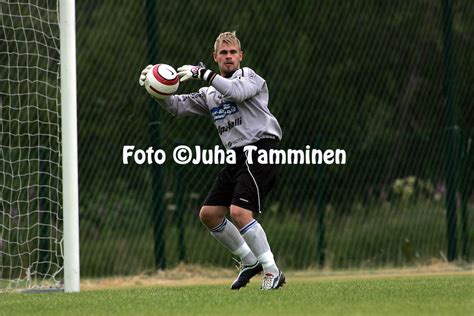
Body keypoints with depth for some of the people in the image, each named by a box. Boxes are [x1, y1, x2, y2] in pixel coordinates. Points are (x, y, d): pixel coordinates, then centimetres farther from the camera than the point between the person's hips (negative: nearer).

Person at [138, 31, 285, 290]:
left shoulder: (249, 76, 0)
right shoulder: (209, 93, 20)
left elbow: (236, 91, -23)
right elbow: (178, 106, 13)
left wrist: (202, 73, -26)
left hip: (259, 150, -8)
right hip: (237, 157, 8)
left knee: (240, 212, -22)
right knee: (209, 214, 5)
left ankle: (272, 271, -14)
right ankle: (250, 261, 19)